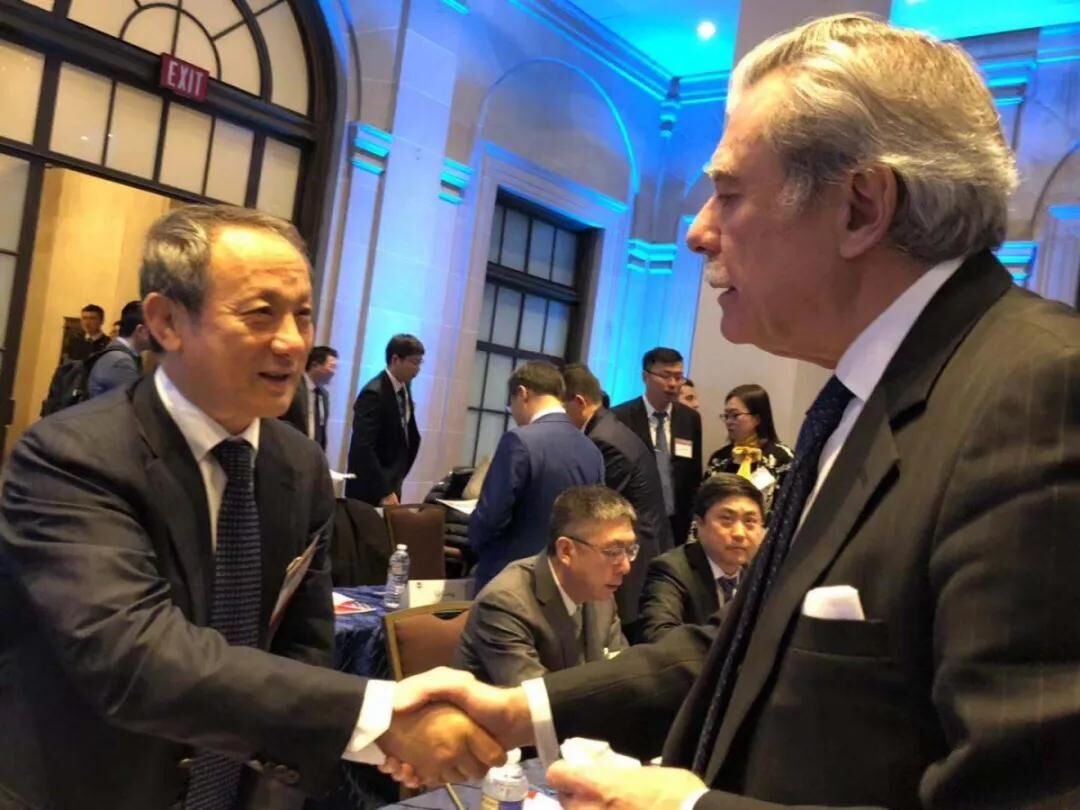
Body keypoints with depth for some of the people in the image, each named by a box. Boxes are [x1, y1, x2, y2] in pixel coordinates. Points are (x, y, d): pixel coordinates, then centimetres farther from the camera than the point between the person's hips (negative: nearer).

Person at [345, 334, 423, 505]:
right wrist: (384, 492, -24)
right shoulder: (374, 393, -18)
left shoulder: (404, 387, 6)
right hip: (370, 490, -7)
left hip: (391, 484, 7)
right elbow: (364, 448, -23)